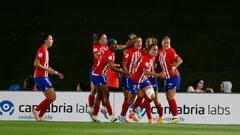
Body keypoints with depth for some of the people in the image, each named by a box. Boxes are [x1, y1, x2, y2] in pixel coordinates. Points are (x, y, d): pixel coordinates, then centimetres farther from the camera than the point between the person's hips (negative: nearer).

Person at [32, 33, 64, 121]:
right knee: (52, 97, -11)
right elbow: (36, 64, -20)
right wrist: (48, 69, -20)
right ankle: (36, 110, -4)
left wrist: (56, 73, 19)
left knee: (51, 97, 8)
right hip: (41, 77, -10)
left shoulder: (45, 51, 16)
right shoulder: (41, 50, -13)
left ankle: (40, 116, 10)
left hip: (45, 77, 10)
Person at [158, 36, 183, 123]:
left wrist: (174, 67, -31)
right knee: (168, 98, 8)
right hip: (166, 78, 8)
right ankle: (174, 117, 13)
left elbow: (180, 60, -21)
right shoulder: (160, 52, 7)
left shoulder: (170, 51, -13)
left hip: (173, 77, -8)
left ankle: (175, 117, -10)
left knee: (171, 97, -13)